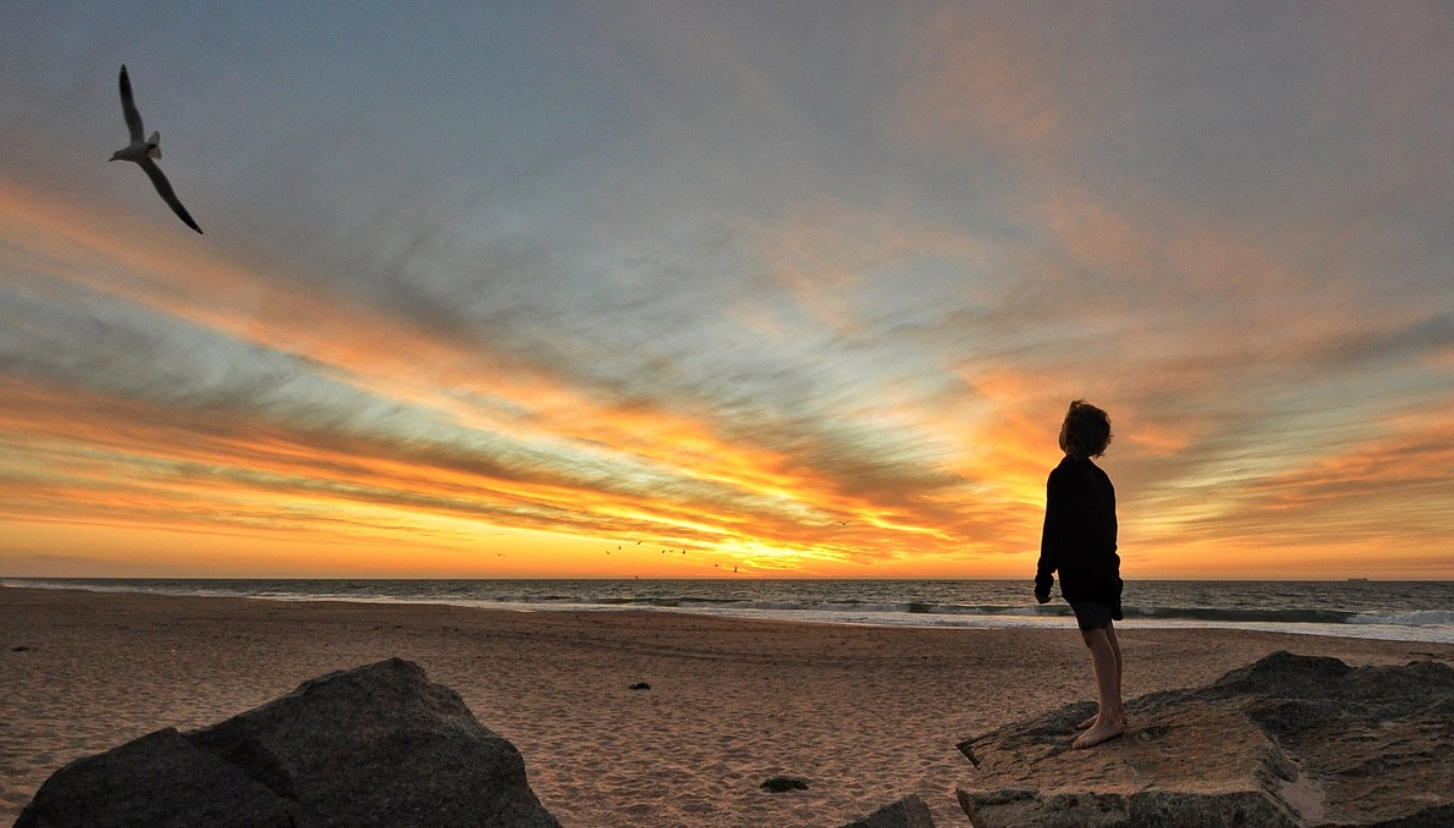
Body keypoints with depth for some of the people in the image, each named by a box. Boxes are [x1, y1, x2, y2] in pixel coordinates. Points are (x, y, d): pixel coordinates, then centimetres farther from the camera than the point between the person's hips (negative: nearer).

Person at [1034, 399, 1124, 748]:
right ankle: (1113, 709, 20)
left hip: (1079, 568, -9)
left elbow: (1054, 529, -16)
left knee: (1095, 635, -14)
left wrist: (1043, 576, -13)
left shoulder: (1063, 475, -12)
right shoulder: (1100, 477, 14)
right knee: (1106, 634, 13)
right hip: (1105, 565, 9)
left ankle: (1108, 718, -18)